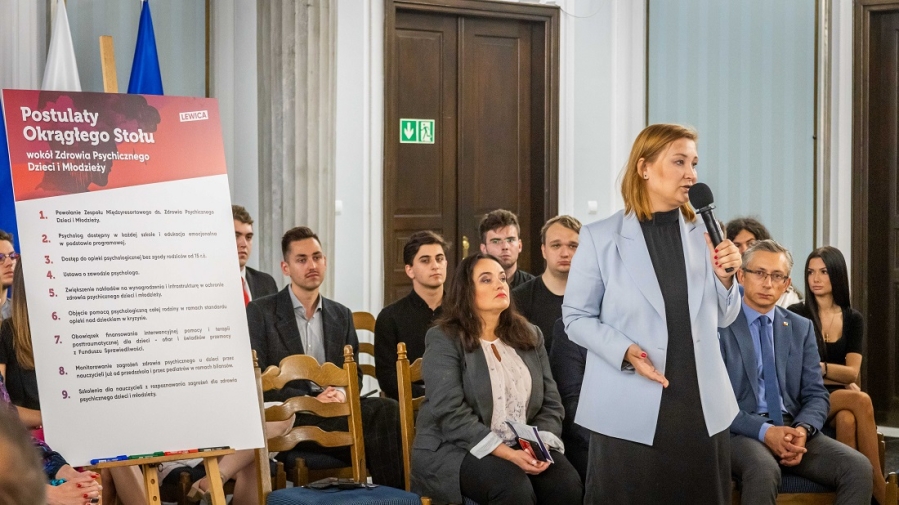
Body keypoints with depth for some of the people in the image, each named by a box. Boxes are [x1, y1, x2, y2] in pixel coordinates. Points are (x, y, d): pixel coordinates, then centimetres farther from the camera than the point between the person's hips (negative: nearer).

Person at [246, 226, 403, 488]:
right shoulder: (260, 312, 4)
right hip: (289, 417, -5)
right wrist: (310, 400, -15)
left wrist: (342, 393, -8)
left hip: (335, 409, 5)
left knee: (388, 409, -29)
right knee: (377, 415, -30)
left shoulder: (342, 316, 19)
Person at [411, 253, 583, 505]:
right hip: (456, 449, -5)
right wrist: (508, 454, -24)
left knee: (567, 484, -24)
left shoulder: (530, 335, 12)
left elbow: (550, 402, 9)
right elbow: (452, 414, -15)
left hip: (523, 447, 5)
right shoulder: (444, 339, -5)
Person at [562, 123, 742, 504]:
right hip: (630, 409, -3)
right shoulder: (600, 237, -4)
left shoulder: (704, 234, 7)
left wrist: (725, 277, -7)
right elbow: (576, 317, -2)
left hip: (701, 408, 4)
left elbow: (722, 318, 12)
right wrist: (625, 352, -17)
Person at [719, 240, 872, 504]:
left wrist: (803, 429, -12)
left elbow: (816, 394, 11)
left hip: (793, 429, 5)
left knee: (859, 468, -21)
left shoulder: (801, 328, 15)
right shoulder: (720, 326, -2)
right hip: (742, 431, -5)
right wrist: (764, 431, -21)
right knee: (764, 470, -39)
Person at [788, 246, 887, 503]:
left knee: (848, 419, -36)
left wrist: (816, 367, -18)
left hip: (840, 397, 3)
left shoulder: (853, 319, 10)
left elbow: (852, 372, -1)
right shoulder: (796, 314, 0)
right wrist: (837, 378, -8)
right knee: (861, 400, -32)